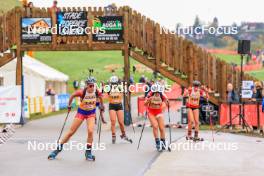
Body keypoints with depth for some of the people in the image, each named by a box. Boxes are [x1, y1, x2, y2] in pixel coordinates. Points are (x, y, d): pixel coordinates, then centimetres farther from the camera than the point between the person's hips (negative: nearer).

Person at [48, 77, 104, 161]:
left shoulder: (96, 92, -18)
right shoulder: (82, 92, -24)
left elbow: (100, 97, 7)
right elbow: (72, 96, -5)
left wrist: (101, 105, 18)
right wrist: (69, 106, 4)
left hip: (91, 113, 1)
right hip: (81, 112, -1)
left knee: (90, 131, -20)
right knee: (71, 132, 2)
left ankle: (88, 152, -3)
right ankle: (58, 148, 16)